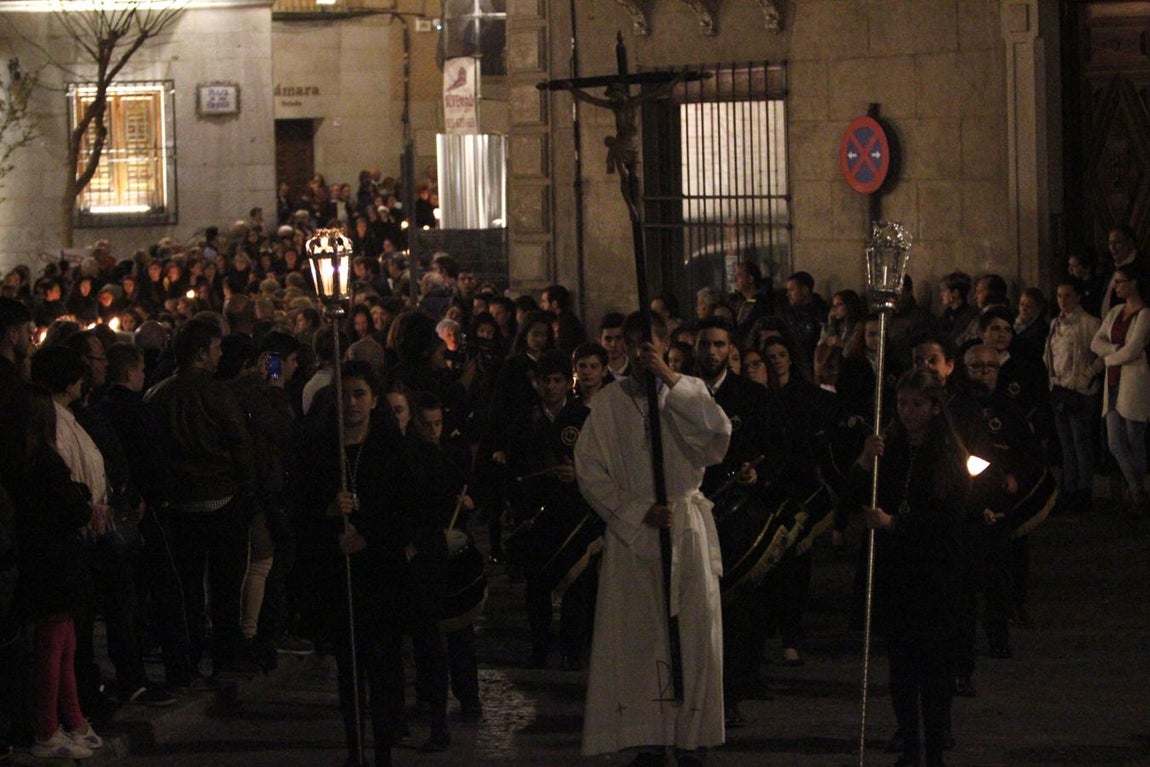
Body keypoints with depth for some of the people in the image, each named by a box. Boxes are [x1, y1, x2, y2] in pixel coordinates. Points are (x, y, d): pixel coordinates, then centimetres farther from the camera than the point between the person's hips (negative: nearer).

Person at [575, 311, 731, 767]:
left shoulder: (688, 392, 4)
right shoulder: (610, 402, 3)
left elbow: (719, 431, -16)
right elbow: (590, 470, 1)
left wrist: (671, 380, -17)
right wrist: (638, 512, -7)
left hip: (687, 527, 0)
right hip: (630, 531, 0)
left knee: (693, 633, -1)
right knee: (638, 636, -1)